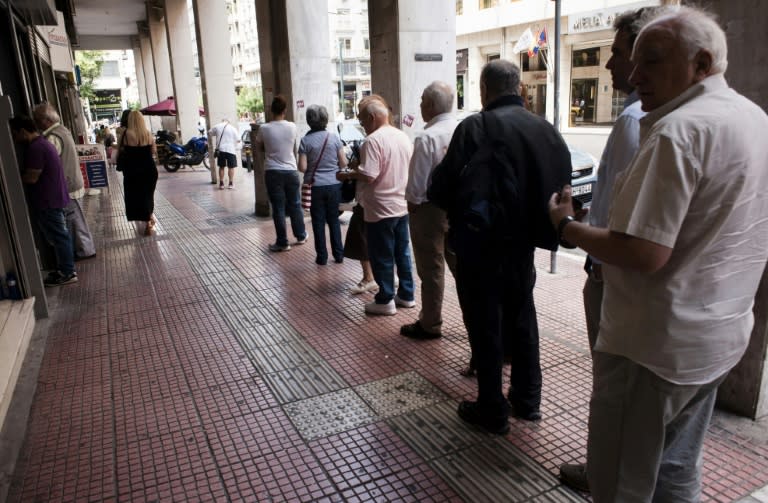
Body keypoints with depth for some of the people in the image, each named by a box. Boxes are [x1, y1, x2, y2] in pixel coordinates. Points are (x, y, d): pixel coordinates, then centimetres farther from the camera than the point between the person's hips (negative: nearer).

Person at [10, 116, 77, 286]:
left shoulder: (35, 148, -20)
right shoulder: (42, 143, 13)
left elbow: (31, 178, -21)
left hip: (48, 201, -10)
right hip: (53, 198, 10)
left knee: (58, 237, -2)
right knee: (59, 235, 15)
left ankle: (67, 273, 7)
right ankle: (65, 268, 24)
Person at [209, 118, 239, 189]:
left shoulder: (217, 126, 4)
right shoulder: (233, 128, 0)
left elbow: (209, 133, 17)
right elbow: (238, 140, 0)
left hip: (220, 149, 2)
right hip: (231, 150, -2)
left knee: (221, 167, 10)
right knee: (231, 167, 5)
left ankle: (221, 183, 11)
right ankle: (231, 183, 5)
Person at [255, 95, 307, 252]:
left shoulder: (264, 129, -8)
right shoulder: (292, 127, -4)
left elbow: (259, 147, 8)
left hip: (273, 172, -2)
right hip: (291, 171, 2)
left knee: (278, 208, 3)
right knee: (295, 205, 16)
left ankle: (282, 243, 8)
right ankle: (300, 236, 28)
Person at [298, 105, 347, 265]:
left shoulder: (306, 140, -8)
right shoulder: (335, 138, -3)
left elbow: (302, 167, -10)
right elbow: (343, 163, -2)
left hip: (315, 186, -2)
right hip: (334, 185, 2)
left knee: (318, 222, 7)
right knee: (334, 220, 14)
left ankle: (322, 257, 12)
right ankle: (338, 255, 16)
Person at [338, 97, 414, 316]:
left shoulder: (373, 140, -17)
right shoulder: (403, 136, 8)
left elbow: (368, 175, -24)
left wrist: (348, 174, -8)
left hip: (381, 209, -8)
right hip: (402, 205, 8)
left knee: (382, 256, 3)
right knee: (402, 252, 16)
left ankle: (385, 300, 12)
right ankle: (406, 295, 25)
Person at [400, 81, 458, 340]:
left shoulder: (427, 138, -19)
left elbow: (417, 184, -16)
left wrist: (412, 204, 0)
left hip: (430, 209, -6)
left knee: (431, 270, 5)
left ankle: (430, 325, 18)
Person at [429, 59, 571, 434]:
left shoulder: (475, 128, -17)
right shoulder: (544, 129, 2)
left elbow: (442, 189, -18)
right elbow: (561, 183, 6)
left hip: (480, 246, -6)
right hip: (522, 243, 6)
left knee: (485, 326, 7)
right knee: (522, 318, 20)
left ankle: (492, 411, 20)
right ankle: (528, 400, 34)